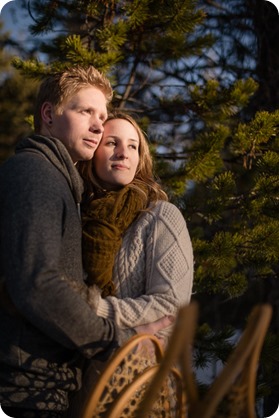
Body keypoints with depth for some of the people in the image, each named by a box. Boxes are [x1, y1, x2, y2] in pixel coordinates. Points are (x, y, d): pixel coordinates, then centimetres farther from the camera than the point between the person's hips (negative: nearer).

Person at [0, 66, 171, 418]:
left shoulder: (53, 178, 21)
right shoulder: (32, 172, -10)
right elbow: (35, 285, -22)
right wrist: (119, 342, -14)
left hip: (37, 384, 9)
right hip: (30, 383, -9)